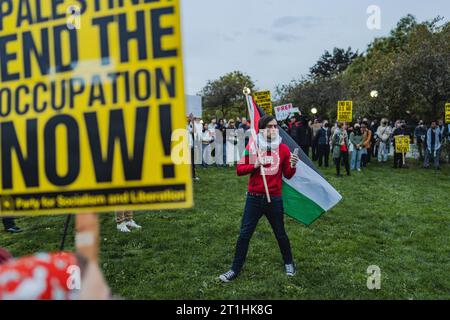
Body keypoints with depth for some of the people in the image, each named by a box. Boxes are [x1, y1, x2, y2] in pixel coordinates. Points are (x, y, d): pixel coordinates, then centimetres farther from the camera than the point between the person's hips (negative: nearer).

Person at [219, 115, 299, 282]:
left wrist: (293, 166, -17)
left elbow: (288, 175, 3)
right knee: (244, 234, 5)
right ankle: (235, 269, 17)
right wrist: (254, 165, -19)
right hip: (254, 198, 0)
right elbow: (239, 169, -2)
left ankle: (289, 262, 39)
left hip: (274, 199, 0)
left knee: (280, 234, 16)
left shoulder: (283, 149, -1)